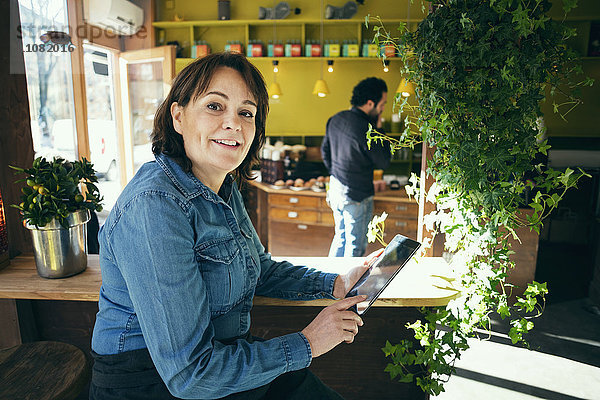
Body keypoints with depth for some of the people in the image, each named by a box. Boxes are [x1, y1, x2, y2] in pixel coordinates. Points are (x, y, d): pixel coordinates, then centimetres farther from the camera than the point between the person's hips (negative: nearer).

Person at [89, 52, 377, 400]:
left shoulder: (226, 189, 0)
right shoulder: (154, 206, -27)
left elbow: (262, 270, 13)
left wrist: (335, 284, -1)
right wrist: (306, 344, -17)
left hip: (224, 355, 7)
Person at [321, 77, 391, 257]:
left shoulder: (335, 119, 1)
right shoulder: (366, 130, -24)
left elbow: (325, 150, 13)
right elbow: (383, 162, -11)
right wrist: (379, 129, -7)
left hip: (335, 188, 8)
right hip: (356, 196, -8)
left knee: (340, 236, 24)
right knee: (355, 244, 9)